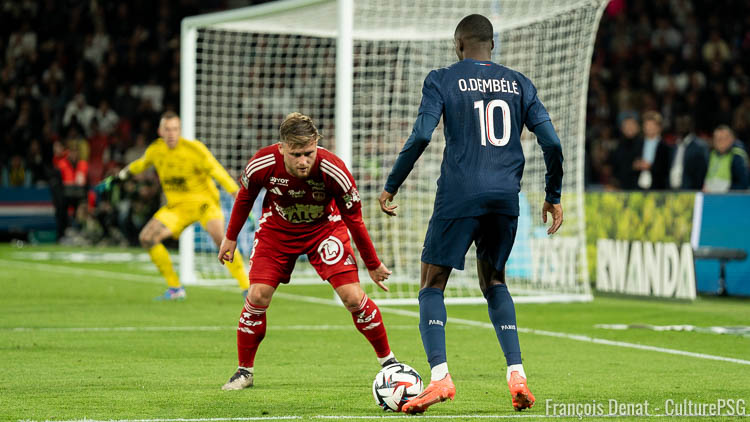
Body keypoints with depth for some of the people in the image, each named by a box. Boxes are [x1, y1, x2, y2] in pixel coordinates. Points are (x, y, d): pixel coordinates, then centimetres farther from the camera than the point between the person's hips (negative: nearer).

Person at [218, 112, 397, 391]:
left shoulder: (333, 171, -32)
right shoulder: (262, 165, -28)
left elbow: (354, 219, -16)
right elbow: (245, 198, -4)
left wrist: (373, 265, -8)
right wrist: (231, 238, 7)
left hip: (324, 228, -1)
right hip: (277, 229, 1)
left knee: (353, 297, -14)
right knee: (258, 295, -13)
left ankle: (388, 360, 6)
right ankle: (245, 371, 6)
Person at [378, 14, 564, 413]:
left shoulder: (443, 80, 3)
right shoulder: (519, 84, 13)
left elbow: (420, 136, -10)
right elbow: (551, 143, 5)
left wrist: (391, 186, -2)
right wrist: (553, 196, 17)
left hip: (459, 197, -4)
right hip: (506, 199, 4)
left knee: (432, 285, 5)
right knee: (493, 282, 21)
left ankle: (439, 376, -14)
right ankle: (516, 373, 6)